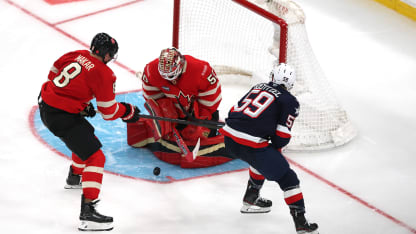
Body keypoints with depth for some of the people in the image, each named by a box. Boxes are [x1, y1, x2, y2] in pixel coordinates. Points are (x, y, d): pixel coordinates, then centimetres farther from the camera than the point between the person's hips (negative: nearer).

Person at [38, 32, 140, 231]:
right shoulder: (103, 74, -14)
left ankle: (75, 177, 56)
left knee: (86, 136, 33)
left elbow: (53, 73, 19)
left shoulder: (76, 55, 6)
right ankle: (87, 212, -18)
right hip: (61, 116, -9)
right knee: (95, 157, -8)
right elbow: (109, 112, -9)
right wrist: (129, 111, 11)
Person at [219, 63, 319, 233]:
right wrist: (275, 147, 17)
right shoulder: (289, 101, 4)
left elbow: (236, 109, 24)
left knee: (261, 159, 36)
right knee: (287, 178, 2)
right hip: (252, 144, -7)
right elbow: (282, 136, -2)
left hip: (229, 138, 7)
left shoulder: (258, 87, 21)